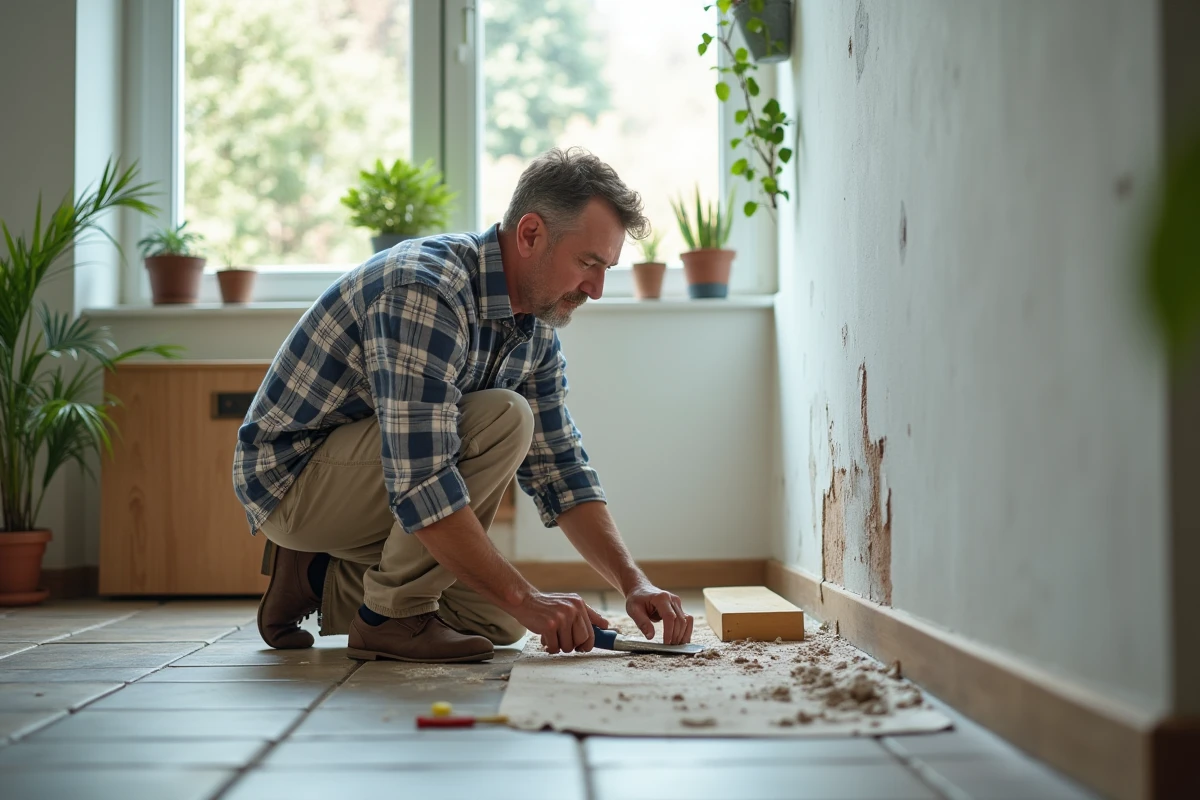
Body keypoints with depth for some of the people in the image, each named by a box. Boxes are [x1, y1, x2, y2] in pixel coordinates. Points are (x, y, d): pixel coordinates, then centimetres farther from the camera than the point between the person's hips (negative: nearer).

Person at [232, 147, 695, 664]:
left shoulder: (536, 328, 0)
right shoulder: (424, 291, -30)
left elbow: (559, 470, 4)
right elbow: (420, 484, -35)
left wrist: (633, 583, -8)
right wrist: (523, 598, -33)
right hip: (288, 473, -9)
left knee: (498, 622, 7)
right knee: (502, 420, -27)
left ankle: (317, 579, 16)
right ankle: (395, 613, -15)